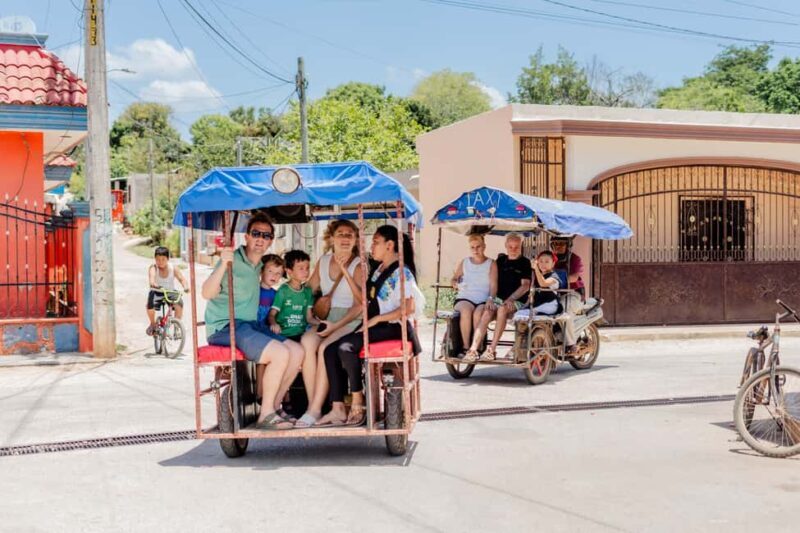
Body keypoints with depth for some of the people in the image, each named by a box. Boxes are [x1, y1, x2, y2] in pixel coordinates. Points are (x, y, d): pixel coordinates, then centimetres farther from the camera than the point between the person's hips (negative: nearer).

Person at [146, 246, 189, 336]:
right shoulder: (153, 267, -10)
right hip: (157, 292, -1)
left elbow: (182, 279, -15)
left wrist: (185, 286, -38)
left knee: (179, 303, -29)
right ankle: (153, 324, 0)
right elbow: (151, 276, -32)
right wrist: (153, 283, -56)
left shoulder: (173, 269, -5)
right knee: (150, 304, -31)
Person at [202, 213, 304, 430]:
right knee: (280, 353, -25)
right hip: (224, 328, -9)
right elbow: (207, 293, -25)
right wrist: (223, 264, -38)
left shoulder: (258, 265, 16)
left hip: (250, 325, 9)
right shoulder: (233, 260, -11)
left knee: (297, 351, -6)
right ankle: (266, 415, -14)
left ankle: (272, 406, 3)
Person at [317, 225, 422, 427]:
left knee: (346, 347, -29)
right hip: (373, 325, 9)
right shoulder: (377, 270, 19)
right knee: (330, 350, -10)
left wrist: (376, 319, -18)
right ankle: (338, 409, -15)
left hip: (392, 327, -9)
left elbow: (409, 308, -18)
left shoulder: (401, 272, -9)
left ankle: (358, 405, -17)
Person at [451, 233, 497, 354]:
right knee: (466, 311, -35)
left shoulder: (491, 264, 10)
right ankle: (466, 347, -30)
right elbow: (454, 278, 24)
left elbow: (493, 285, 0)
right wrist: (456, 284, -1)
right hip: (464, 298, 1)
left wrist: (491, 298, -19)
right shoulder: (464, 263, 19)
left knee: (478, 313, -36)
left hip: (483, 301, -1)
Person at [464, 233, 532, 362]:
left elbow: (525, 286, -5)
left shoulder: (525, 263, 4)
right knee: (486, 313, -28)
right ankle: (473, 350, -37)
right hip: (498, 298, 3)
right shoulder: (500, 260, 16)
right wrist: (490, 297, -2)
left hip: (517, 301, -3)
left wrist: (510, 299, -17)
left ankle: (492, 350, -36)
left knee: (502, 309, -36)